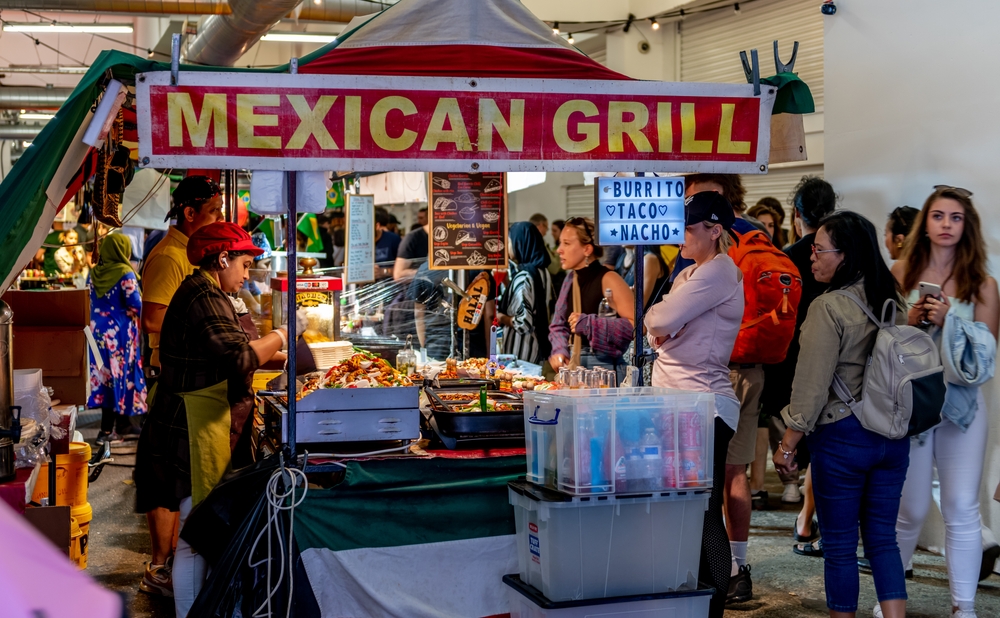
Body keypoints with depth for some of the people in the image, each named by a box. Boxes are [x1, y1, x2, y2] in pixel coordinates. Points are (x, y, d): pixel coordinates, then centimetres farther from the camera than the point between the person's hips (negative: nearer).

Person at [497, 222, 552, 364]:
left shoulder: (523, 277, -21)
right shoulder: (542, 271, 6)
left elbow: (524, 322, -26)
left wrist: (502, 318, -8)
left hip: (522, 352, -9)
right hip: (539, 347, 9)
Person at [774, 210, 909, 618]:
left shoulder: (829, 307, -15)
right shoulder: (892, 301, 5)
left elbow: (812, 385, -16)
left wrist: (787, 445, -8)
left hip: (842, 435, -6)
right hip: (893, 435, 7)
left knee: (839, 545, 6)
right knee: (882, 539, 13)